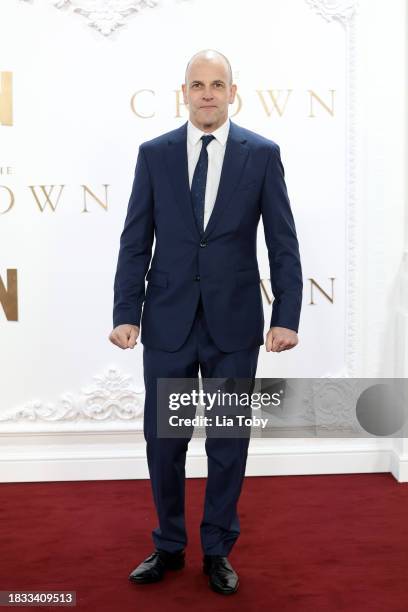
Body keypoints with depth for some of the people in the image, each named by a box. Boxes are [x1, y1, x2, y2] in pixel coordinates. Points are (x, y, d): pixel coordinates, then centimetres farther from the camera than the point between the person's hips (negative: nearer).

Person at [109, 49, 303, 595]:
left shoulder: (263, 154, 0)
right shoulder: (154, 154, 3)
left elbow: (283, 243, -1)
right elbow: (135, 242, 2)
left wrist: (286, 317, -8)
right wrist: (126, 314, -5)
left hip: (233, 324, -1)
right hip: (168, 321, 1)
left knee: (229, 442, 10)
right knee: (163, 439, 9)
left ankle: (217, 550, 29)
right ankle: (169, 546, 30)